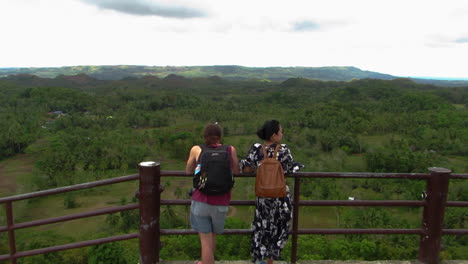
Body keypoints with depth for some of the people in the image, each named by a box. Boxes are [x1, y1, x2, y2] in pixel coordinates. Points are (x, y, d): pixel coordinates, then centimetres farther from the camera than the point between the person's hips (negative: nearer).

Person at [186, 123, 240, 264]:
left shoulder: (196, 149, -1)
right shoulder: (230, 150, -1)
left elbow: (188, 171, 13)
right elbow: (236, 171, 12)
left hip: (201, 200, -2)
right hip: (221, 203, 2)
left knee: (206, 240, 7)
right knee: (212, 235, 24)